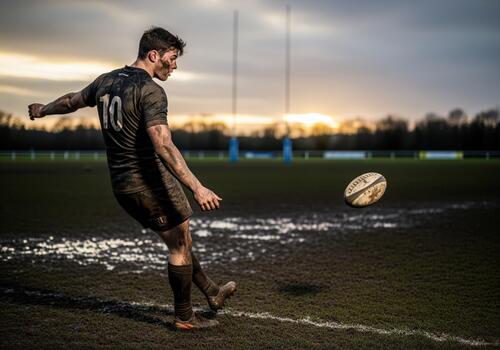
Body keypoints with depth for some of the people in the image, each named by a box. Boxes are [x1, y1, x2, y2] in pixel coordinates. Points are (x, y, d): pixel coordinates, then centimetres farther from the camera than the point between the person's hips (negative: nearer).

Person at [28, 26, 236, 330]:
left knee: (179, 238, 21)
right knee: (180, 246, 7)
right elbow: (163, 145, -30)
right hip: (150, 182, -9)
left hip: (121, 185, 9)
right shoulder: (150, 91, -18)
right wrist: (197, 187, -34)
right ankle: (184, 317, 18)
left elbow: (73, 100, 26)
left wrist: (42, 110, 47)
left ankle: (212, 293, 33)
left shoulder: (106, 81, 8)